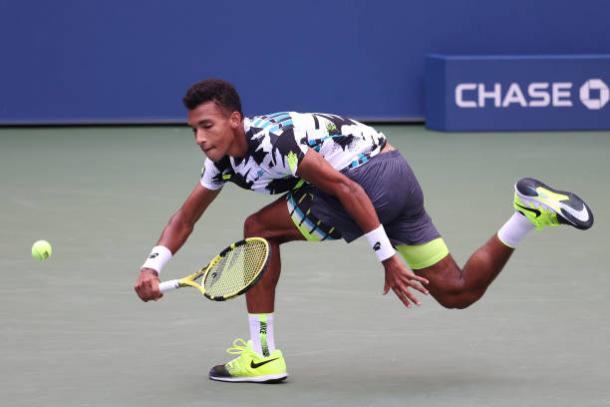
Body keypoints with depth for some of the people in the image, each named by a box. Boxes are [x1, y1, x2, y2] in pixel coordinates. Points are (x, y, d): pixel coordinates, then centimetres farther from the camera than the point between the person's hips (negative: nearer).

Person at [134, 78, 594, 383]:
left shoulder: (270, 142, -21)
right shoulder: (224, 160, 8)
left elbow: (347, 189, -24)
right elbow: (185, 219, 16)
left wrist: (388, 259, -24)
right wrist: (152, 267, -2)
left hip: (374, 172, -10)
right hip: (398, 178, 10)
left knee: (260, 228, -7)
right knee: (458, 292, 11)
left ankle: (263, 355, -4)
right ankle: (532, 211, 7)